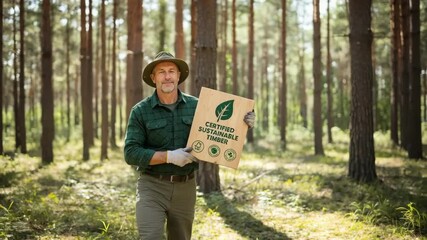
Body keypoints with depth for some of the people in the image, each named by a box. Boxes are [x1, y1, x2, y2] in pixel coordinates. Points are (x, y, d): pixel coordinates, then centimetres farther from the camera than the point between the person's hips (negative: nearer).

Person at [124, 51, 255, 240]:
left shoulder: (196, 106, 3)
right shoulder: (140, 111, -5)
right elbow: (131, 153, -11)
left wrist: (243, 123, -10)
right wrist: (168, 156, -21)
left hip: (185, 188, 3)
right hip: (152, 186, -3)